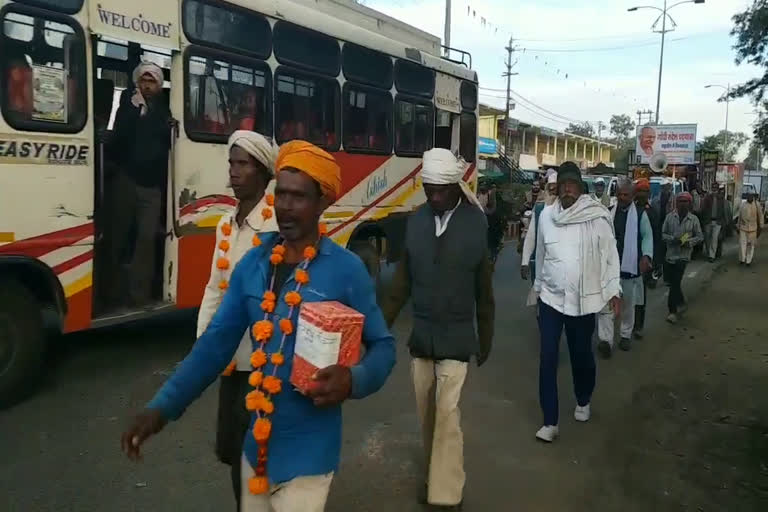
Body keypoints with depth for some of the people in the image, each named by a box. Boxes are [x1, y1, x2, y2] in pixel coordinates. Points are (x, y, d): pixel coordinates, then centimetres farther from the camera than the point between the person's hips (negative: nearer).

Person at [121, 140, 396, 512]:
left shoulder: (346, 269, -13)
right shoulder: (253, 263, 0)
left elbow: (382, 344, -6)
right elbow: (217, 341, 2)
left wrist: (353, 380, -26)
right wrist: (163, 407, -4)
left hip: (308, 451, -5)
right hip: (256, 443, 5)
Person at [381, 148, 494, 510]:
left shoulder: (476, 222, -10)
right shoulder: (416, 221, -2)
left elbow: (483, 290, -2)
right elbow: (402, 282, 5)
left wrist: (485, 340, 4)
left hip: (456, 338, -3)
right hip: (420, 336, 4)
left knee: (447, 415, -5)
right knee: (426, 415, 14)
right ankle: (434, 476, 34)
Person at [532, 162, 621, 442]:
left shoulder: (597, 216, -9)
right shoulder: (546, 215, -1)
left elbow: (610, 255, -4)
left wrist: (614, 290, -6)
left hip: (583, 299, -2)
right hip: (550, 297, 2)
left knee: (581, 355, 14)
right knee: (548, 359, -1)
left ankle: (583, 401, 43)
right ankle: (550, 421, 9)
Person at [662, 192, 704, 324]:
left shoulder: (693, 219, 0)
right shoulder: (670, 217, 1)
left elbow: (700, 237, 6)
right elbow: (663, 234, 3)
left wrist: (689, 242, -13)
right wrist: (672, 239, -15)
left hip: (683, 255, -3)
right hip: (670, 254, 3)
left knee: (675, 283, -10)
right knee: (672, 282, 13)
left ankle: (672, 311, -4)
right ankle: (681, 303, 36)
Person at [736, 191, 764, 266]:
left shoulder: (757, 204, -5)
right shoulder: (743, 205, 3)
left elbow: (760, 216, -1)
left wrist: (761, 227, -1)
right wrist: (738, 227, 11)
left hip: (753, 229, -2)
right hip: (743, 228, 2)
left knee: (751, 245, 5)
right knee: (742, 244, -1)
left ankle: (748, 261, 14)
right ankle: (742, 260, 14)